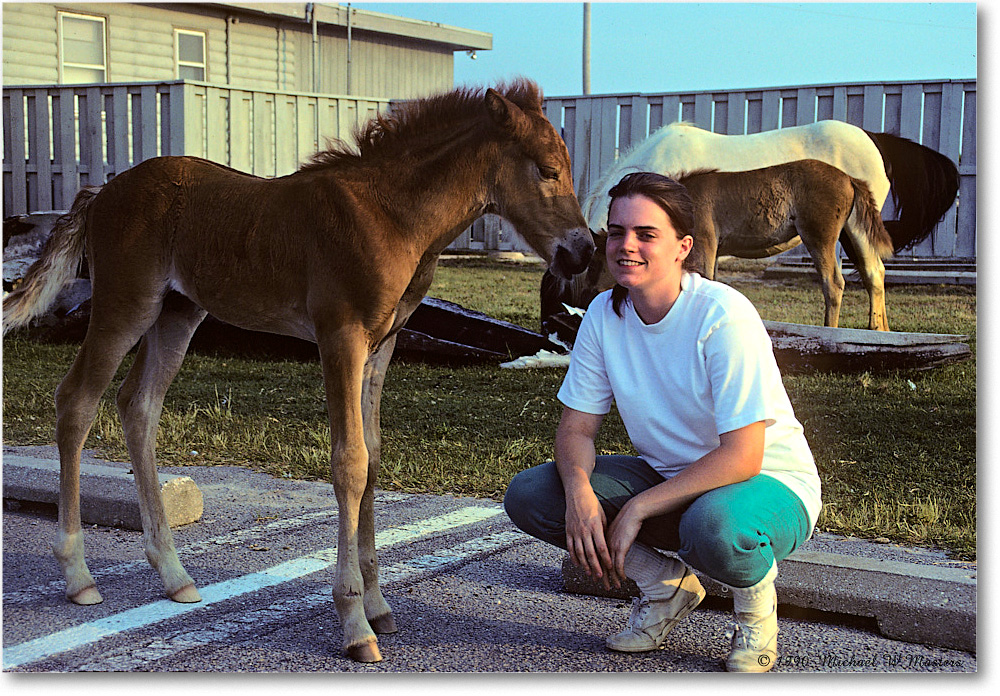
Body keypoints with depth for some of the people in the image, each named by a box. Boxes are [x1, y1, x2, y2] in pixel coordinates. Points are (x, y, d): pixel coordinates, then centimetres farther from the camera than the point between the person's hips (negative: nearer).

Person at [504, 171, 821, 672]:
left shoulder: (724, 316, -24)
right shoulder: (605, 314, -7)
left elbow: (741, 457, -27)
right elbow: (576, 428, -3)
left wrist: (638, 509, -27)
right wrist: (579, 490, -25)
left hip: (769, 484, -6)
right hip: (668, 477, 6)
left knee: (714, 526, -42)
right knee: (528, 496, -13)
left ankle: (756, 603, -4)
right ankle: (666, 584, 5)